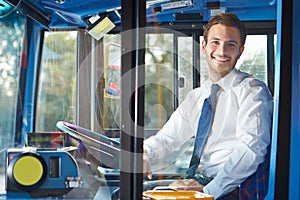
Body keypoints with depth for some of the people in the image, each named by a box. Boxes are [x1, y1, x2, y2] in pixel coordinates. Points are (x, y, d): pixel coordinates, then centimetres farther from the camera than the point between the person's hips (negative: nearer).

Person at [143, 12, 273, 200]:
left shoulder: (251, 90, -5)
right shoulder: (195, 97, 18)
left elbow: (251, 150, -17)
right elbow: (167, 138, 21)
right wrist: (143, 151, -3)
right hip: (200, 182, 7)